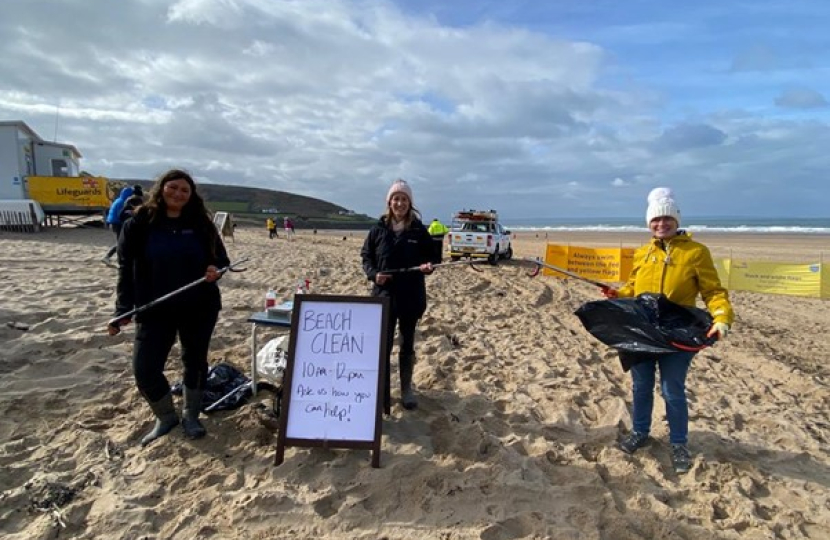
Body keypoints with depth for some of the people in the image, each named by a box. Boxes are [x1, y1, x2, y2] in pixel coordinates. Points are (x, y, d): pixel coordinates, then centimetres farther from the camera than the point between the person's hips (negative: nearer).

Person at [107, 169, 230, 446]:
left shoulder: (201, 224, 1)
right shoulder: (139, 224, -3)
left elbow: (221, 260, 7)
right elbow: (126, 269, -1)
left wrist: (215, 271, -17)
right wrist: (123, 310, -7)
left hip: (199, 308, 1)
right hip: (155, 311, -1)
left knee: (195, 361, 12)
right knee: (145, 370, -3)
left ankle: (191, 416, 32)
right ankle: (166, 417, 24)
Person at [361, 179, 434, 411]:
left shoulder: (419, 230, -1)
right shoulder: (378, 229, -1)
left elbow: (430, 256, 7)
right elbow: (366, 256, 5)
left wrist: (427, 266, -15)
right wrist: (373, 274, -13)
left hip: (411, 297, 1)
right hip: (384, 295, 0)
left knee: (407, 345, 14)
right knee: (383, 346, 0)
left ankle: (406, 389, 30)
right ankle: (382, 394, 13)